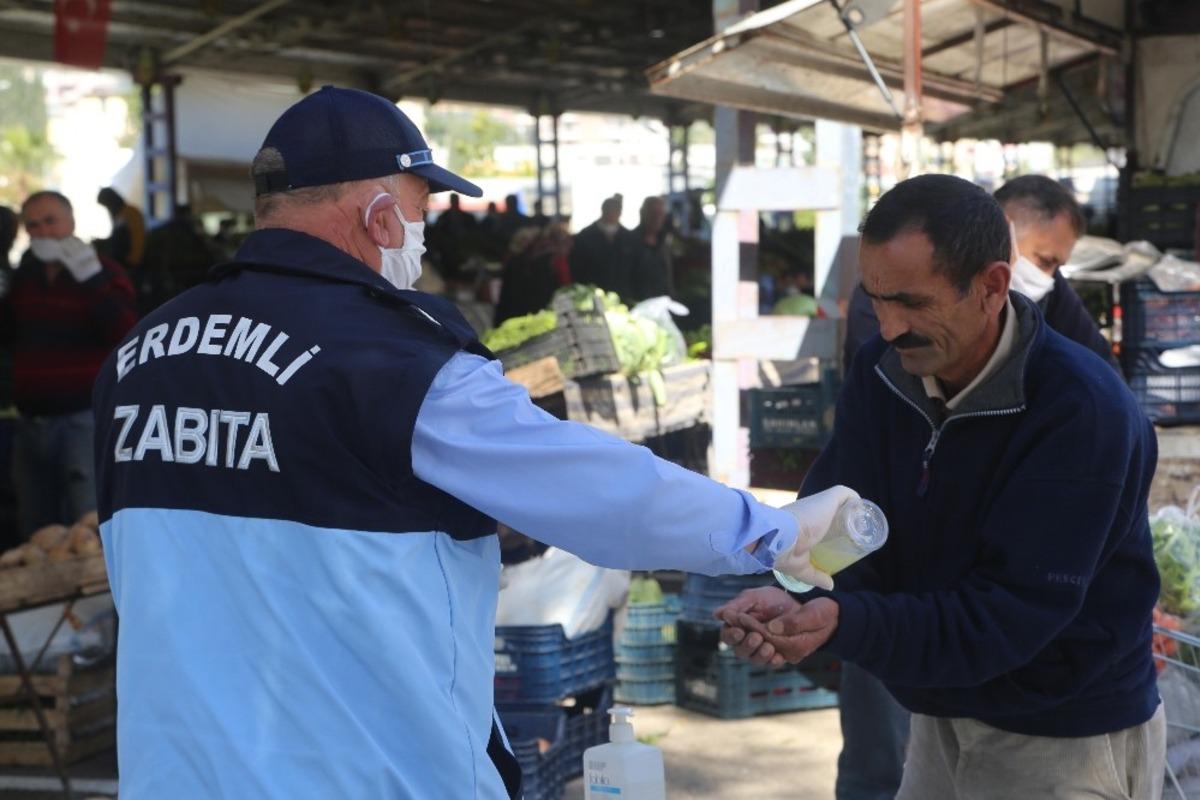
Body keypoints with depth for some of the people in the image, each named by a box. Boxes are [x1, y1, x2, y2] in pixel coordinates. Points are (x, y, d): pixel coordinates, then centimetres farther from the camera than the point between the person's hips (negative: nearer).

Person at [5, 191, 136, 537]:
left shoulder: (103, 273, -3)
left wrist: (91, 277, -24)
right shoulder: (24, 275, 14)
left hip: (85, 418, -6)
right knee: (35, 536, 9)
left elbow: (124, 335, -18)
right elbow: (8, 336, 21)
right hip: (31, 423, 6)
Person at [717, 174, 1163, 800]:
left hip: (1065, 737, -6)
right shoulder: (881, 369, -5)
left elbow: (1010, 614, -28)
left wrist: (844, 624, -41)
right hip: (941, 715, 6)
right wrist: (797, 603, -31)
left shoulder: (1082, 410, -25)